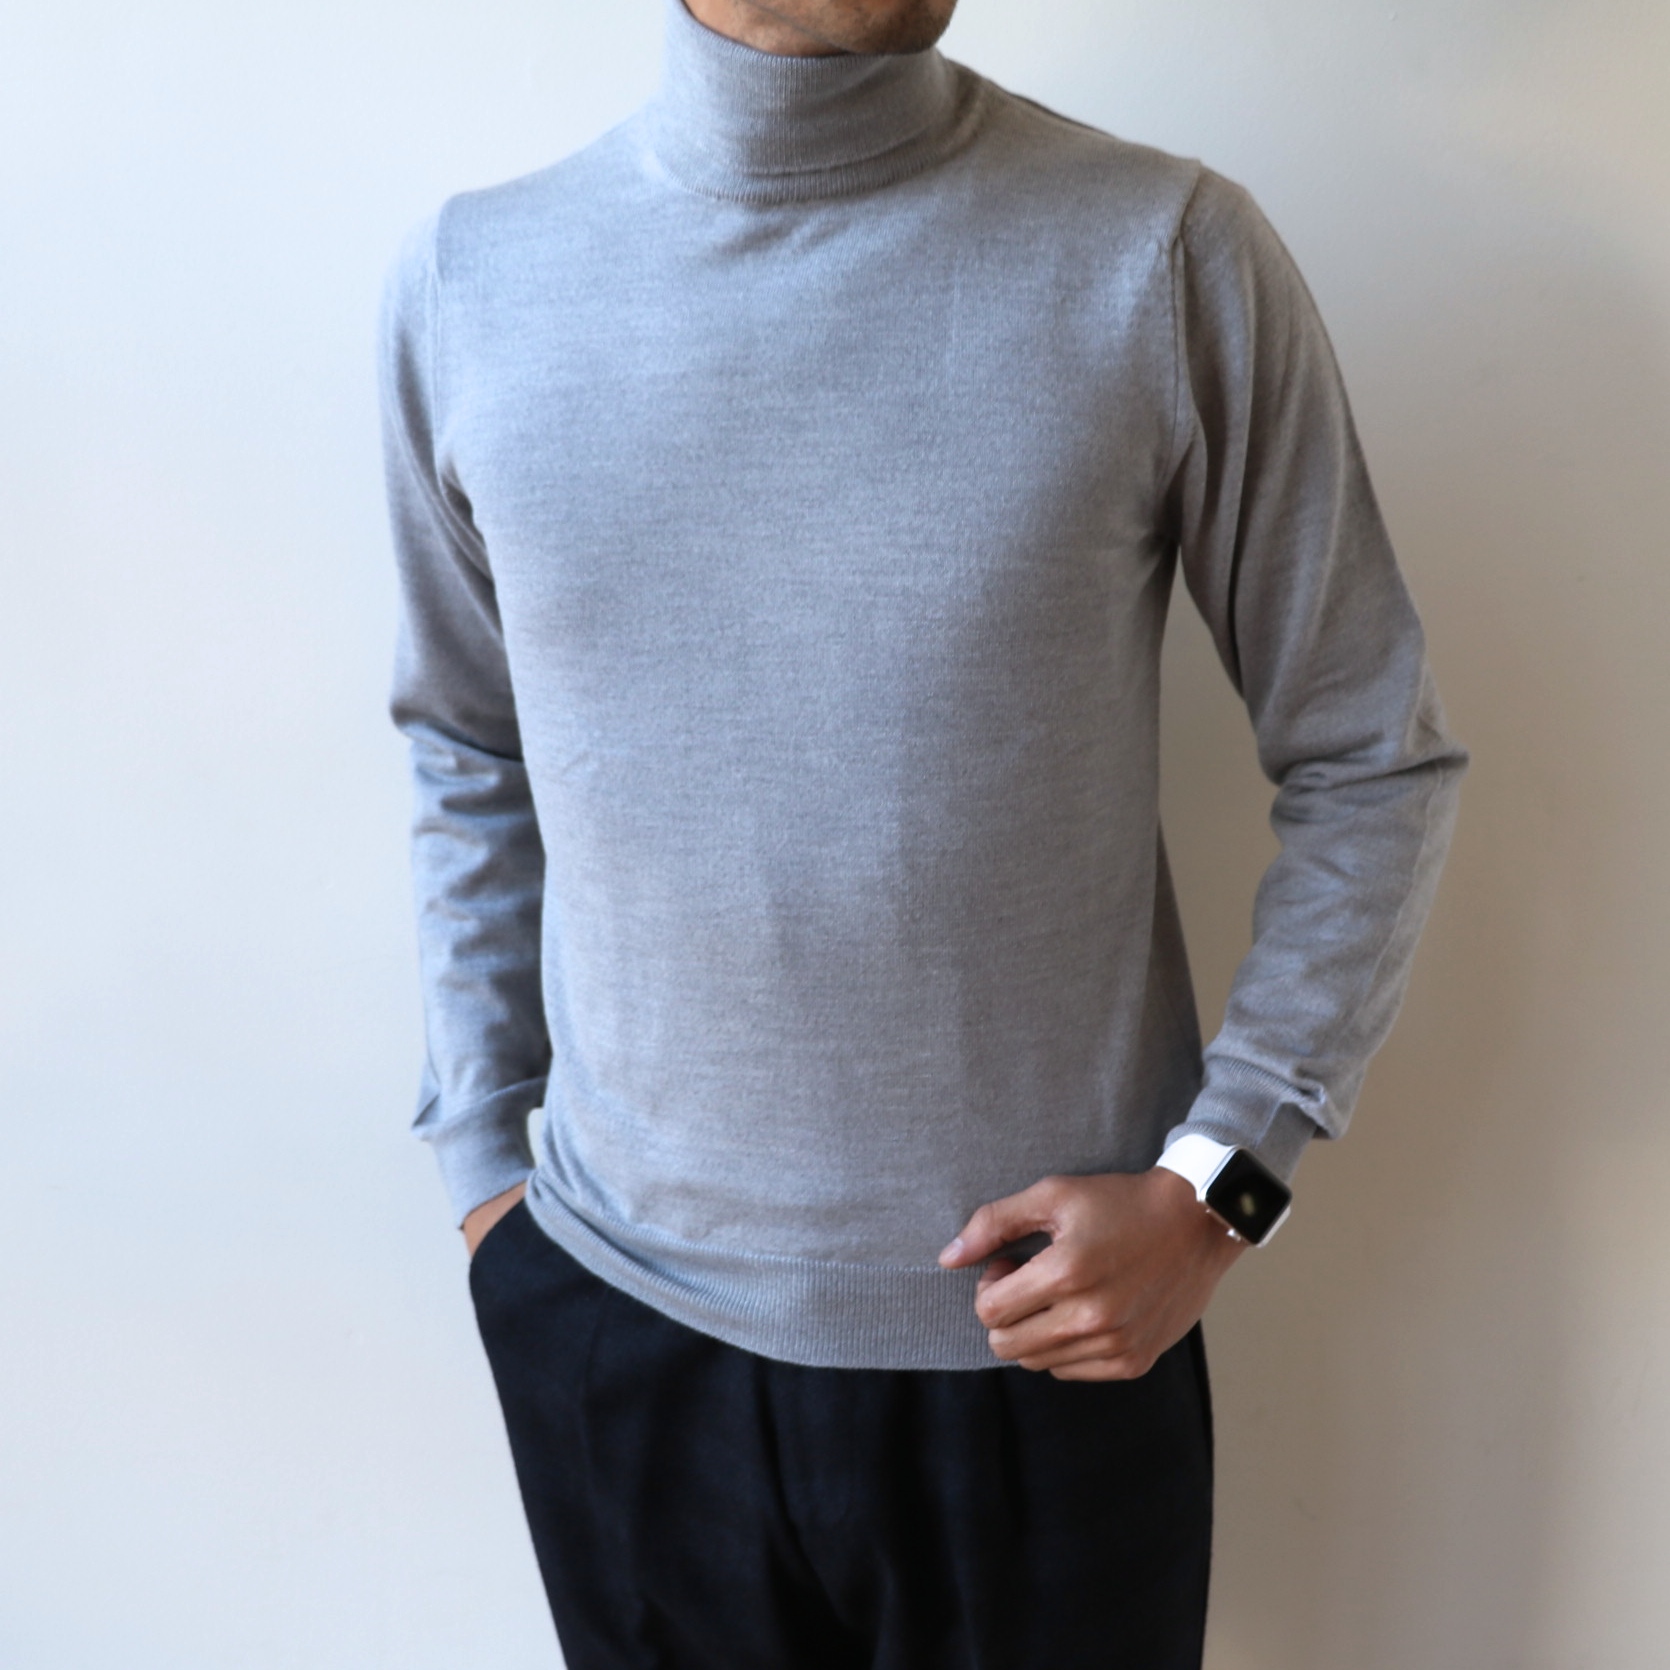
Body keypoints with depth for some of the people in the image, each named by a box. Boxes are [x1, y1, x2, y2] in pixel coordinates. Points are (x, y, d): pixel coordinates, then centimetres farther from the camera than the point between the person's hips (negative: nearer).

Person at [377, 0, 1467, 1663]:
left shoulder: (1165, 257, -9)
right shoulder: (470, 278, -1)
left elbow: (1374, 764, -3)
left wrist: (1215, 1181, -10)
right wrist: (479, 1155, 7)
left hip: (1048, 1323, -1)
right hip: (614, 1314, 2)